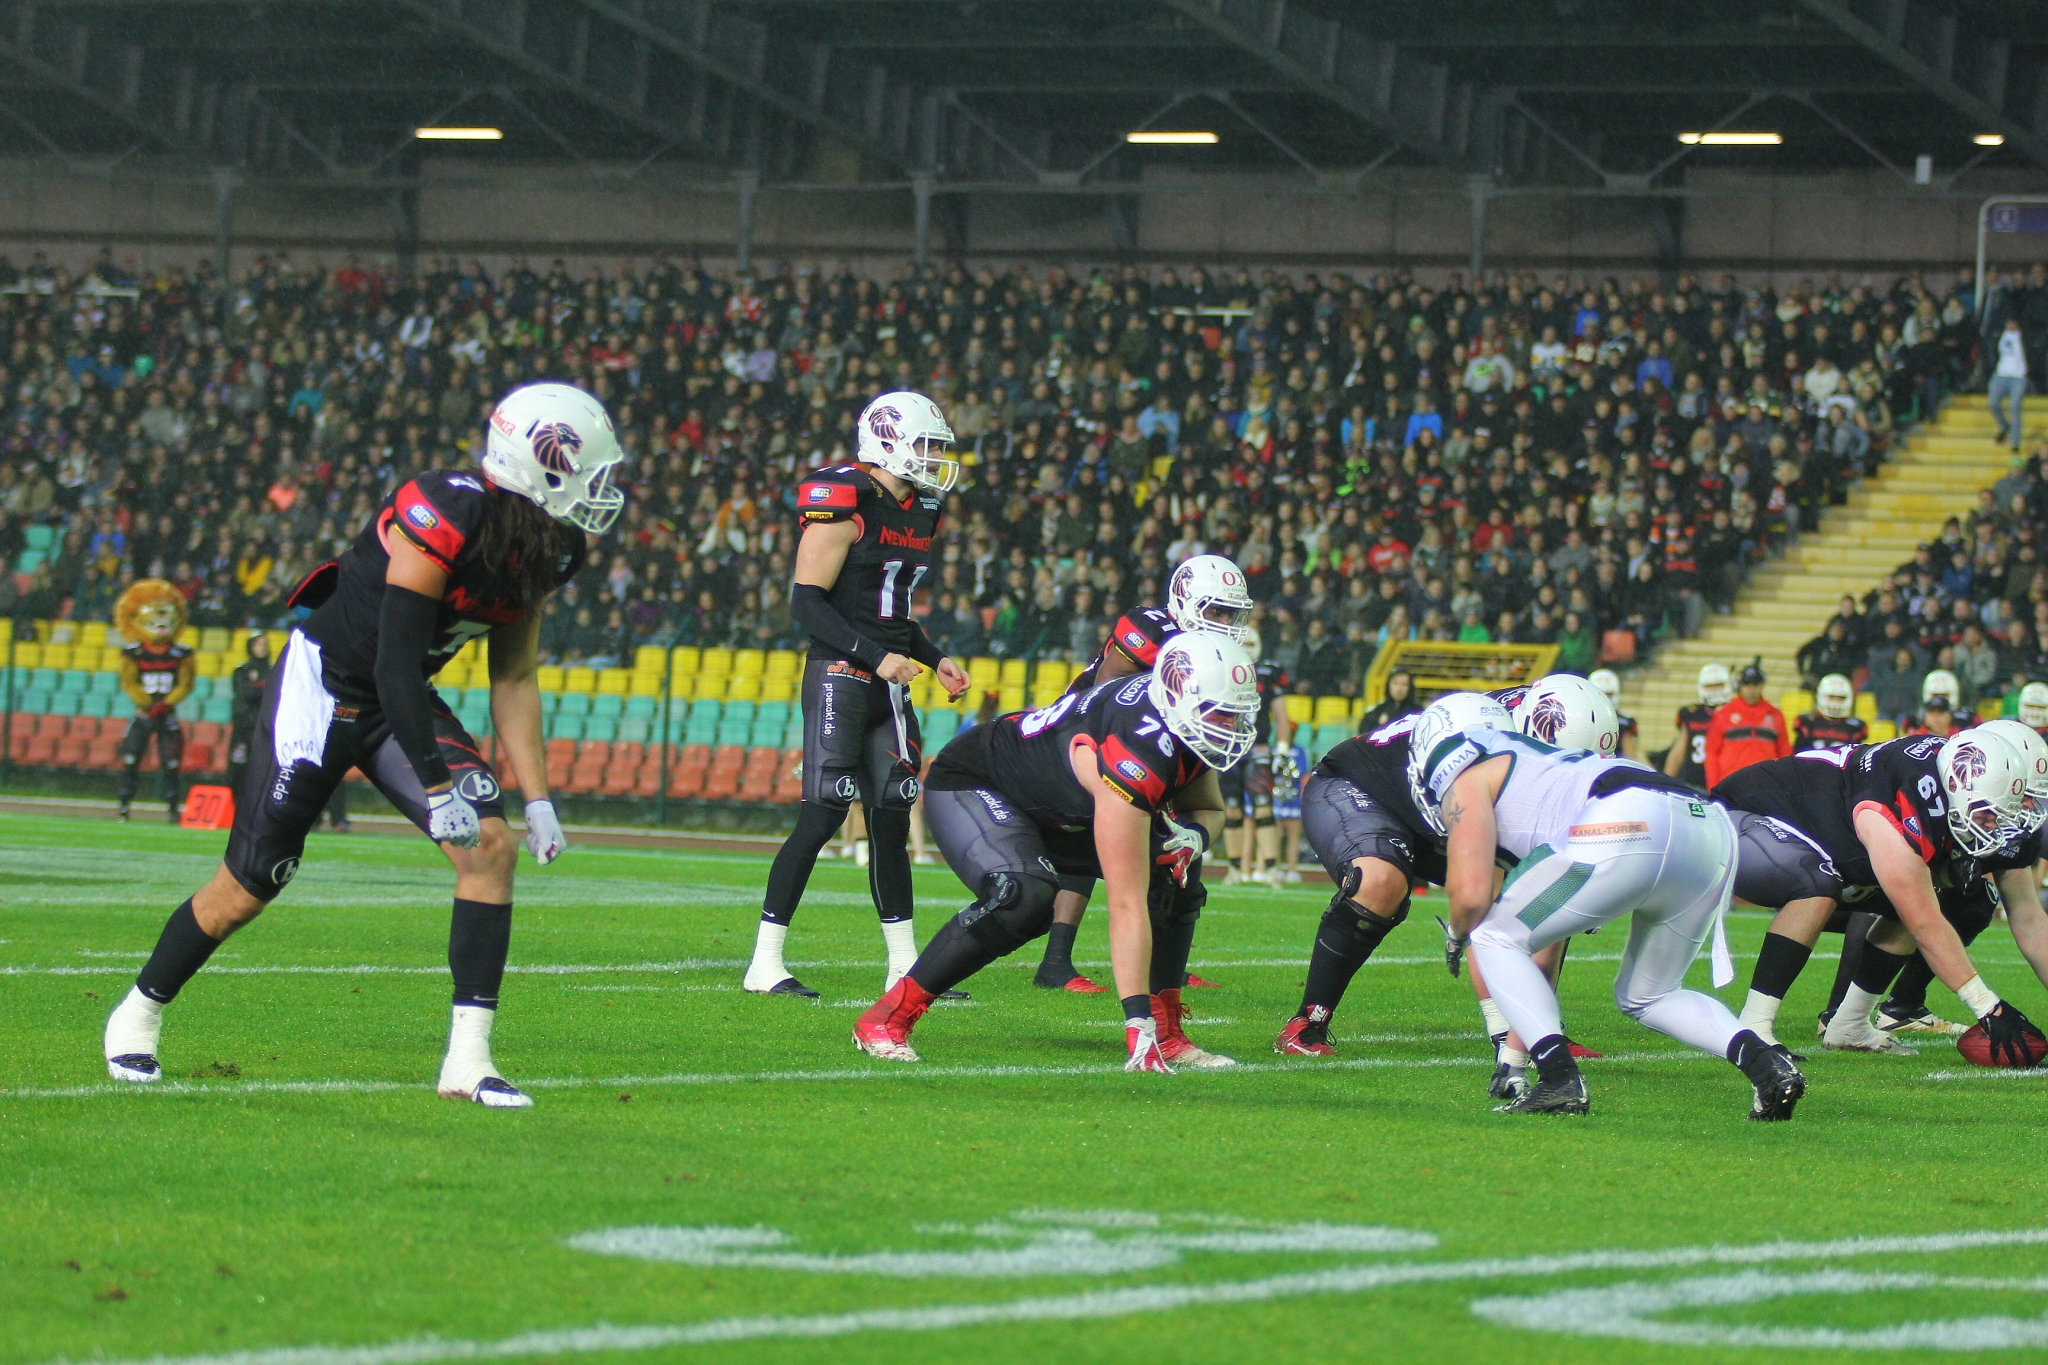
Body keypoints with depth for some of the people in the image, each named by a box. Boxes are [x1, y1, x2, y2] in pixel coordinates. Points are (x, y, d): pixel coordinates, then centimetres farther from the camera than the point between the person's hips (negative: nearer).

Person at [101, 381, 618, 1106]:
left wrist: (537, 797, 3)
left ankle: (468, 1058, -8)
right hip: (326, 686, -7)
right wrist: (437, 787, -28)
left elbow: (513, 678, 7)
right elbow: (395, 663, -29)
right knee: (247, 889, -1)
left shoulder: (547, 549, -3)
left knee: (491, 847, -11)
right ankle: (139, 1013, 23)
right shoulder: (447, 517, -29)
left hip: (403, 700, 7)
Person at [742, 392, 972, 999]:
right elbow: (805, 600, -16)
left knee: (892, 819, 9)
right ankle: (765, 964, -8)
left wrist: (934, 659, 12)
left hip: (887, 686, 9)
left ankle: (904, 964, 15)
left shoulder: (917, 515, 15)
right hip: (839, 677, -9)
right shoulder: (848, 505, -13)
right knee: (822, 815, -11)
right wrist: (876, 656, -20)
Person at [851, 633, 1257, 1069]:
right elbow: (1127, 906, -40)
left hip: (1056, 812, 9)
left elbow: (1209, 808, 7)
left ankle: (1167, 1034, 2)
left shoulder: (1188, 732, -14)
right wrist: (1137, 1020, -42)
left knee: (1171, 873, -5)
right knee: (1027, 898, -33)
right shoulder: (1136, 754, -39)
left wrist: (1195, 834, -19)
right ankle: (885, 1020, -21)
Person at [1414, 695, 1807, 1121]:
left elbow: (1471, 894, 3)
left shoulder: (1466, 781, 18)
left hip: (1629, 830, -8)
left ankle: (1560, 1079, -3)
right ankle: (1766, 1063, 2)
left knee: (1495, 938, 12)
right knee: (1646, 997, 25)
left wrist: (1457, 937, 29)